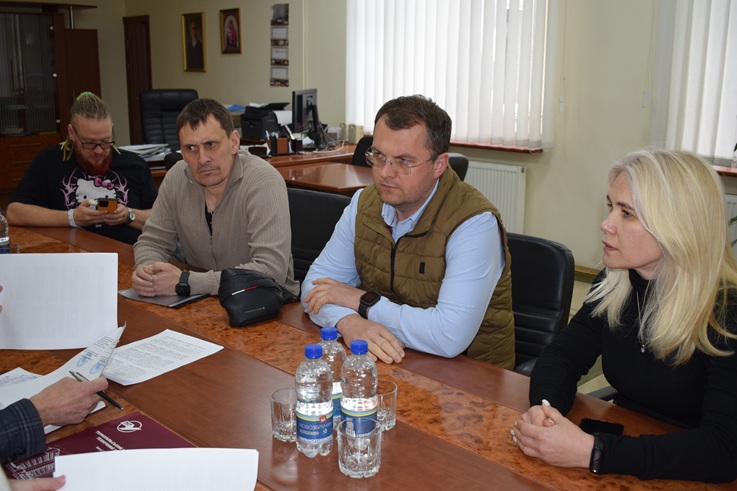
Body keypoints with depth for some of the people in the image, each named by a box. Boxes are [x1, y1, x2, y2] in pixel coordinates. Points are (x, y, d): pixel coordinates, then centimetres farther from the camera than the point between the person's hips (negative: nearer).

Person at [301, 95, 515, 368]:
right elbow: (318, 280, 1)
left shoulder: (474, 222, -20)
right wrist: (348, 321, -21)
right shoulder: (365, 202, 2)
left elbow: (450, 337, -29)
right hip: (387, 362, 6)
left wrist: (362, 301, -18)